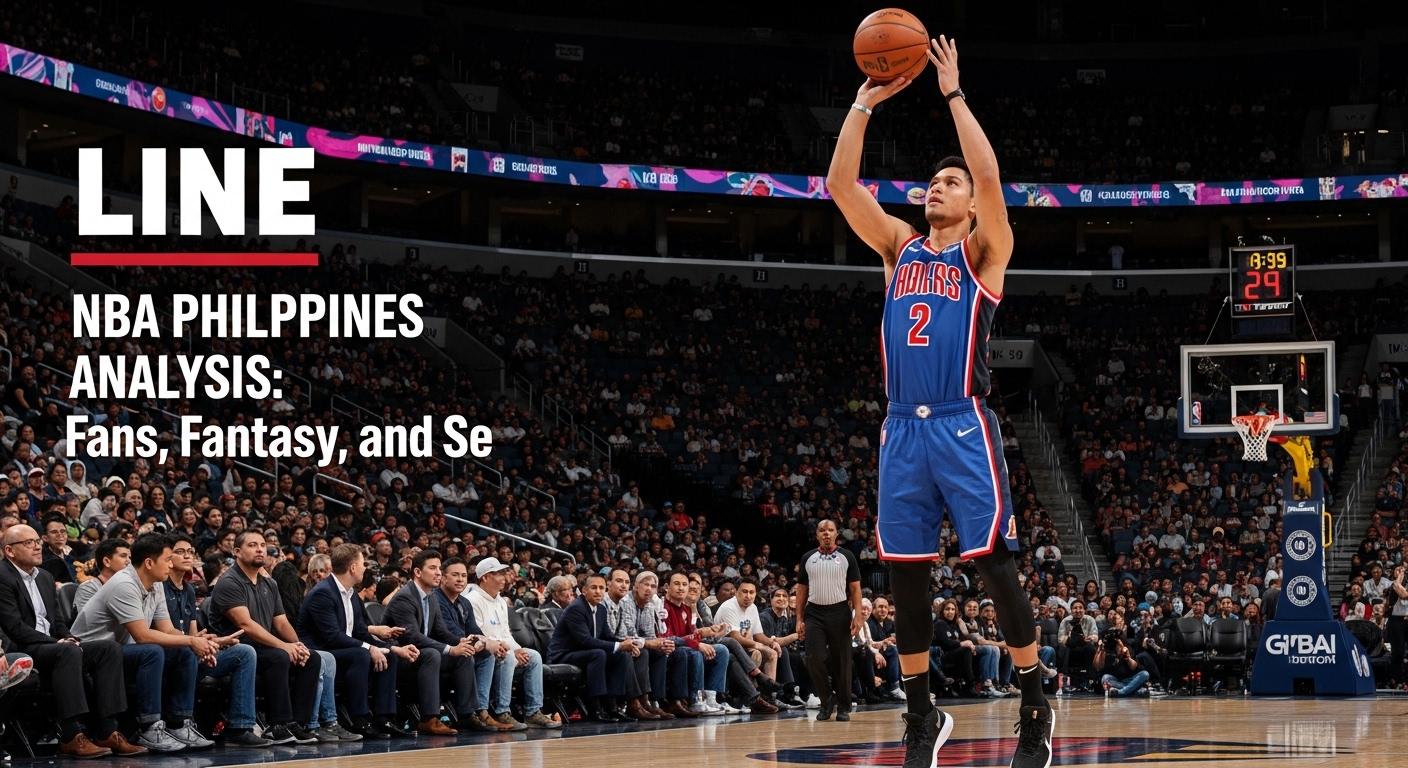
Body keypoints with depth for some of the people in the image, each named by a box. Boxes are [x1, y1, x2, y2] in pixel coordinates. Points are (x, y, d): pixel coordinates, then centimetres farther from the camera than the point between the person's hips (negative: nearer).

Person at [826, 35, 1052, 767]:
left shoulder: (982, 251, 5)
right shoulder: (900, 247, 17)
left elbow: (989, 175, -12)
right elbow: (841, 185, 7)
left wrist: (952, 93, -8)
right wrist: (864, 103, 2)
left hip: (963, 427, -4)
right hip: (903, 430, 4)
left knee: (993, 562, -8)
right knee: (905, 573, 4)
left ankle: (1035, 706, 2)